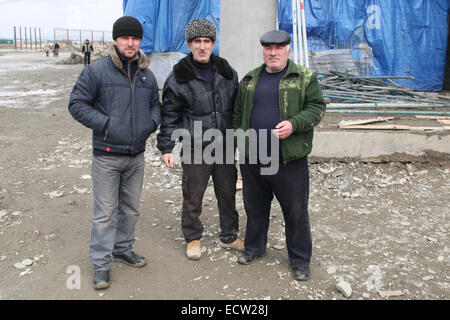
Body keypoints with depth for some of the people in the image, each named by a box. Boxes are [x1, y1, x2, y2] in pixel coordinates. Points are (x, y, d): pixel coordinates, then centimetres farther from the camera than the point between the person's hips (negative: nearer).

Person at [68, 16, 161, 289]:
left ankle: (123, 249, 36)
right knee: (105, 212, 0)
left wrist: (152, 123, 1)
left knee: (131, 208, 17)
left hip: (137, 155, 5)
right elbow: (77, 104, -6)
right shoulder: (96, 71, -8)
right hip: (107, 155, -5)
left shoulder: (147, 75, 8)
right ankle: (101, 264, 13)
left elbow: (155, 104, 21)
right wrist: (104, 124, -16)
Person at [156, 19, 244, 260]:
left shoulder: (227, 72, 7)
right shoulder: (179, 77, -5)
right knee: (192, 198, 6)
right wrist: (166, 147, -7)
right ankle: (193, 238, 27)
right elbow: (169, 116, -2)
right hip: (195, 149, -3)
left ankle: (229, 236, 32)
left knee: (228, 194, 14)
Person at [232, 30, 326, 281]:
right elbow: (238, 114, 19)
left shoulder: (304, 78, 1)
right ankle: (254, 247, 39)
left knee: (296, 212, 6)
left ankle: (300, 259, 23)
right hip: (252, 159, 4)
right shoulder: (250, 79, 13)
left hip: (290, 160, -3)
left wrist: (294, 124, -19)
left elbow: (317, 108, -3)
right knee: (255, 207, 18)